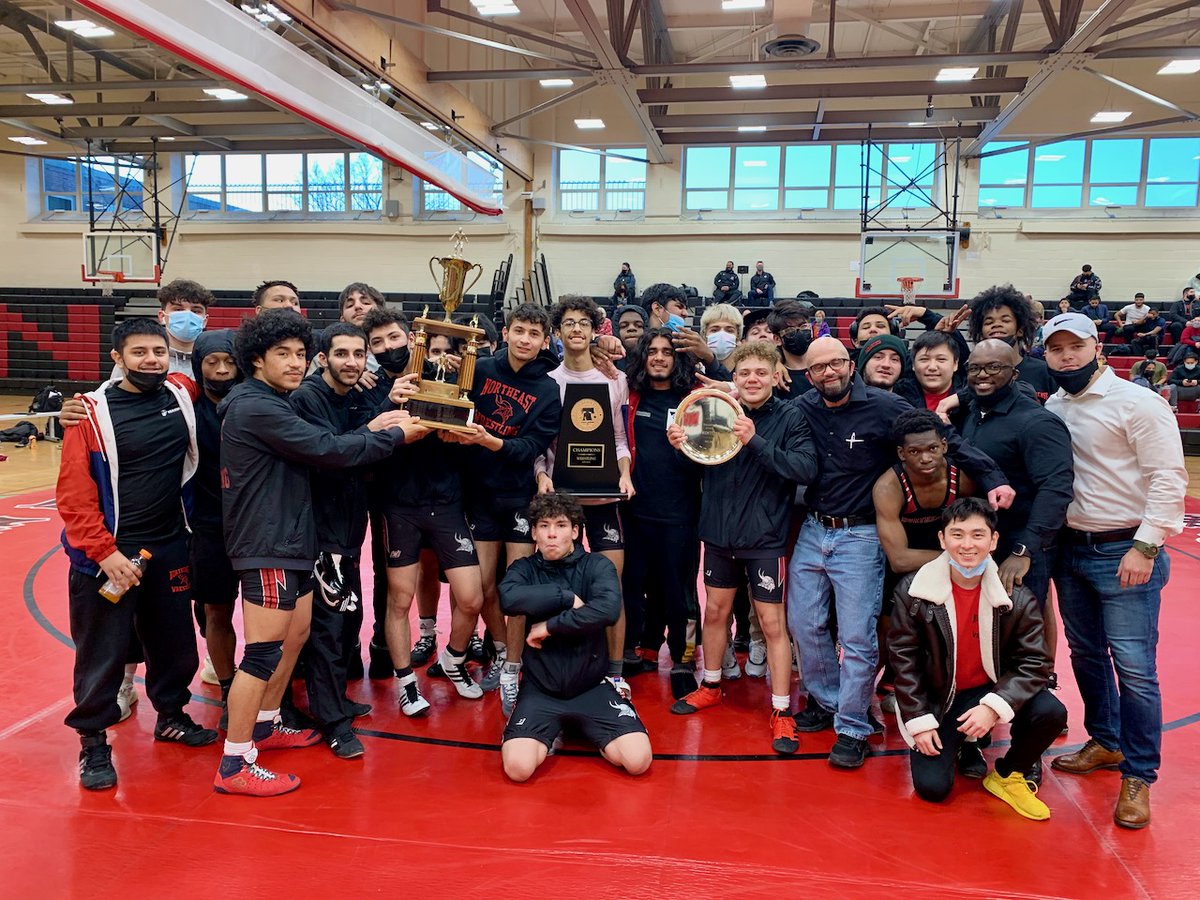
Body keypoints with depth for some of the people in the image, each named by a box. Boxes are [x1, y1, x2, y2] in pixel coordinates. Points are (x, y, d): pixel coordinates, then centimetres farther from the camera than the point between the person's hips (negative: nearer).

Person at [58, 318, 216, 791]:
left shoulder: (182, 396, 0)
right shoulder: (93, 413, -11)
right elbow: (73, 495, -12)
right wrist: (104, 552, -17)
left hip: (169, 548, 5)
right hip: (106, 554, -4)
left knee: (175, 641, 16)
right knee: (102, 652, 6)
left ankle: (171, 716, 38)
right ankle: (93, 742, 24)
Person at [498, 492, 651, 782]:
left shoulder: (597, 566, -3)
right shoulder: (524, 568, 1)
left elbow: (608, 609, -24)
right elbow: (509, 598, -23)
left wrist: (549, 626, -20)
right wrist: (567, 597, -21)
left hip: (591, 686, 0)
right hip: (540, 689, 0)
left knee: (638, 760, -17)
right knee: (518, 767, -24)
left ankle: (583, 728, 14)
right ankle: (551, 734, 12)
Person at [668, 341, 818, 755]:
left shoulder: (790, 418, -10)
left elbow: (806, 470, -23)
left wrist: (756, 441, -32)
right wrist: (680, 447, -14)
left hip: (765, 538, -4)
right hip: (719, 533, 4)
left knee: (772, 622, 1)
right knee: (714, 611, 17)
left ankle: (782, 713, 14)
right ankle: (711, 686, 37)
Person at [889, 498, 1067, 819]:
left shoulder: (1018, 597, -13)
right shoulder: (912, 591, -14)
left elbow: (1035, 663, -14)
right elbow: (903, 659, -8)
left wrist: (993, 706, -28)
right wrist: (919, 721, -11)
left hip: (992, 688, 1)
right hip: (938, 697, -1)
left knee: (1051, 712, -27)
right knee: (931, 788, -11)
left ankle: (1007, 775, 4)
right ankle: (954, 740, 25)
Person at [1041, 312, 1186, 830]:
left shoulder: (1136, 403, -9)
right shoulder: (1051, 409, 7)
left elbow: (1168, 478, -12)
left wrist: (1144, 546, -16)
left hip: (1125, 552, -6)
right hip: (1070, 549, 6)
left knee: (1134, 666, -4)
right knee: (1087, 655, 16)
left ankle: (1138, 776, 10)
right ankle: (1105, 742, 35)